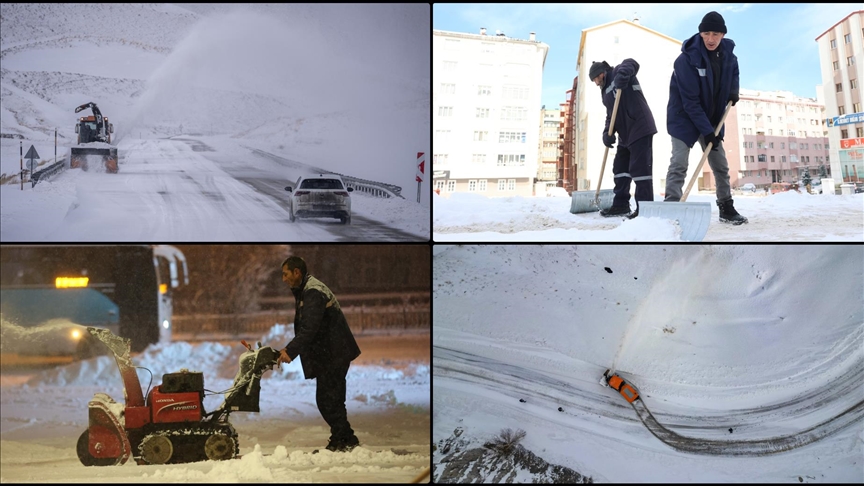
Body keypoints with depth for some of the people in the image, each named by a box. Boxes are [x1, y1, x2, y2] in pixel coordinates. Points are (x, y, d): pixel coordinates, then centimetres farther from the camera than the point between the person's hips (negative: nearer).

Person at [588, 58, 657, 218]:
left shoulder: (617, 73, -2)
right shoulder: (606, 91, 22)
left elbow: (631, 64, -22)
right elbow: (610, 115, 16)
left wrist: (622, 74, -43)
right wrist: (607, 133, -2)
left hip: (640, 128, -10)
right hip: (625, 133, 10)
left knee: (639, 168, -11)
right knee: (620, 168, 14)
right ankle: (621, 205, 22)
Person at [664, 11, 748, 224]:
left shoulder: (727, 53, -6)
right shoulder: (687, 59, -26)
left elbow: (733, 69, 20)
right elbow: (690, 102, -25)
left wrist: (733, 90, -1)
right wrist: (707, 131, -25)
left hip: (712, 119, 6)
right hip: (683, 118, -6)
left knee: (721, 165, 11)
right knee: (679, 163, -18)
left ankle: (726, 208, 23)